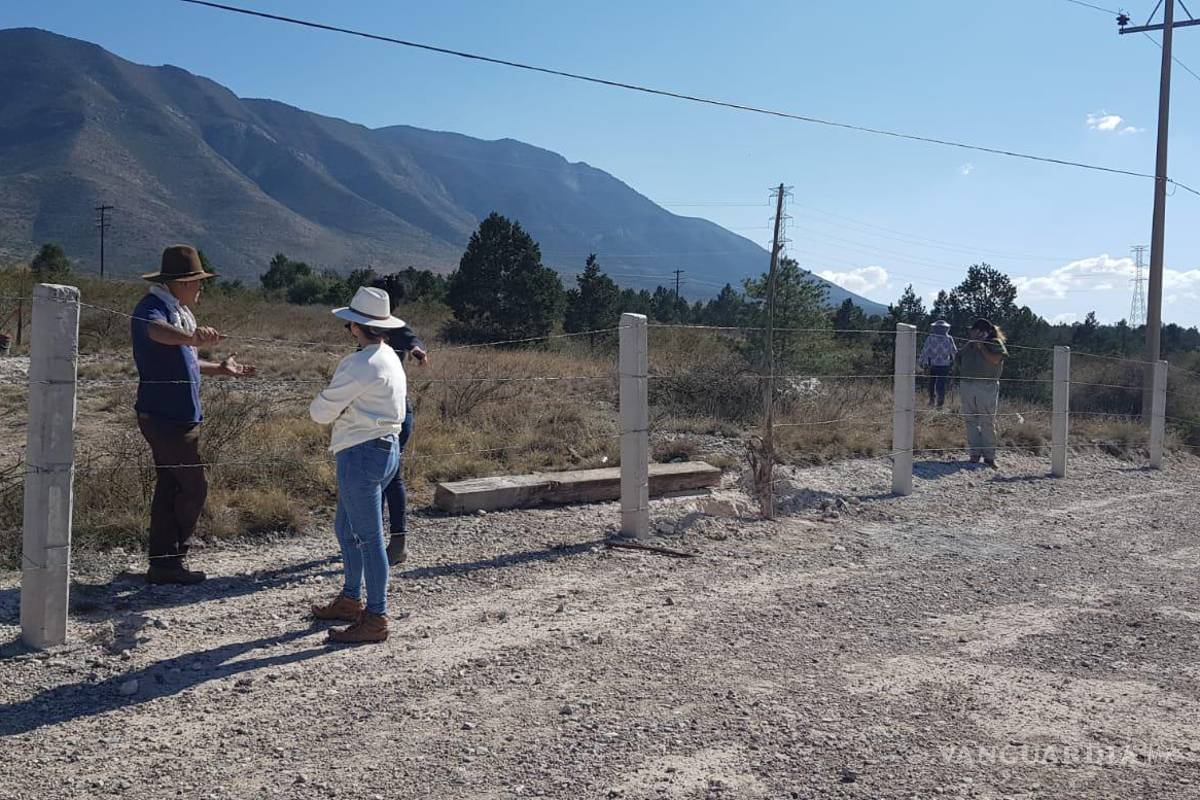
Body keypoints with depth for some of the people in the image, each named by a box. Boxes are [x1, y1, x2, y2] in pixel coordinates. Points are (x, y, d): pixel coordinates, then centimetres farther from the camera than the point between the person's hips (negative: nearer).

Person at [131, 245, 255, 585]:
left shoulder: (179, 311, 17)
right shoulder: (154, 307, -15)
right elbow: (156, 329, -41)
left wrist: (219, 368, 30)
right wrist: (193, 337, -60)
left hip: (178, 417, 10)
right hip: (167, 416, -10)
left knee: (171, 488, 12)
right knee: (193, 487, -5)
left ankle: (164, 562, 19)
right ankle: (169, 559, 4)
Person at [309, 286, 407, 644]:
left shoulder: (360, 365, -19)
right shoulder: (390, 358, 11)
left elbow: (320, 412, -13)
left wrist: (322, 403, 8)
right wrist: (341, 413, 5)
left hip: (362, 454, -10)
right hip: (387, 448, 10)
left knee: (368, 538, -2)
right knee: (345, 528, 22)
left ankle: (376, 619, 7)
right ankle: (350, 600, 35)